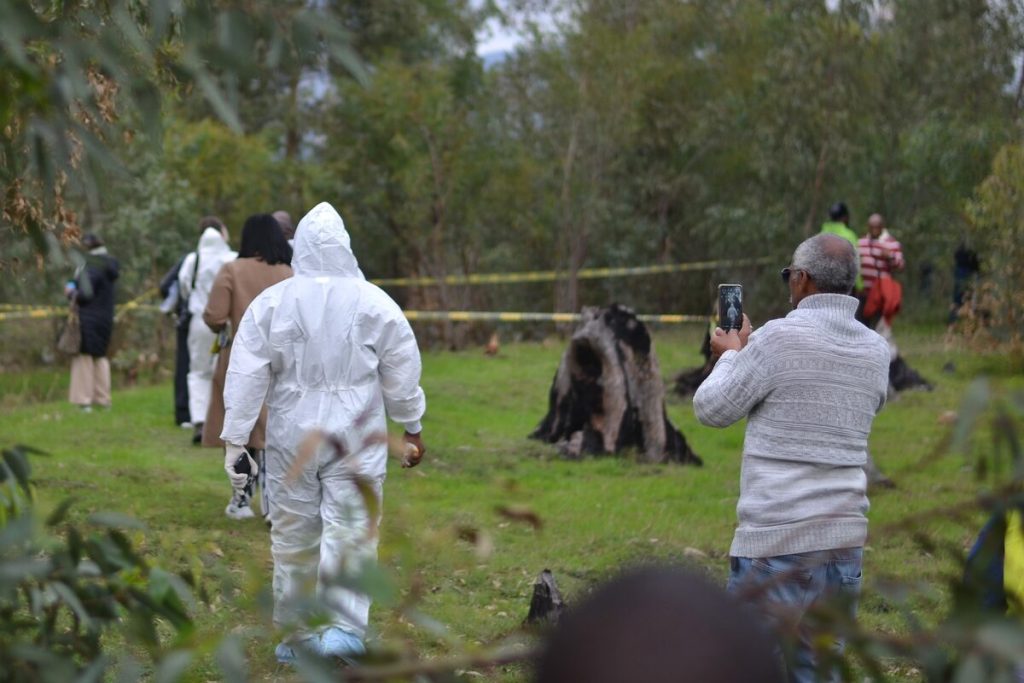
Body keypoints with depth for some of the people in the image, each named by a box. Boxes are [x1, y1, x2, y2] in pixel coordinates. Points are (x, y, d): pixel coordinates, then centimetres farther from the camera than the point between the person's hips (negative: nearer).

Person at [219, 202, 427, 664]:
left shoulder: (270, 303, -2)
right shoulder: (375, 304, -4)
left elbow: (246, 378, -1)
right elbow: (402, 377, 5)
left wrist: (234, 439, 4)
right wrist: (412, 429, 18)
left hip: (292, 435, 1)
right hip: (357, 436, -1)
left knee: (292, 535, 11)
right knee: (350, 533, 1)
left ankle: (294, 634, 20)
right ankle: (345, 627, -10)